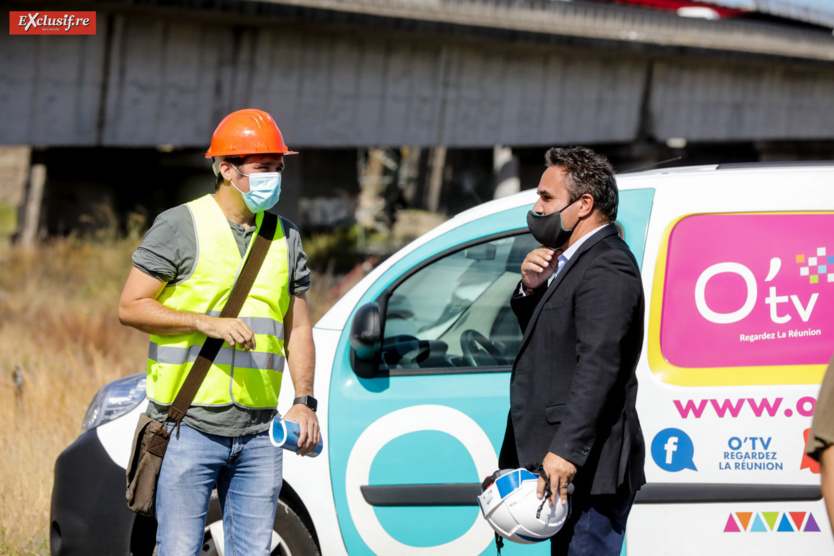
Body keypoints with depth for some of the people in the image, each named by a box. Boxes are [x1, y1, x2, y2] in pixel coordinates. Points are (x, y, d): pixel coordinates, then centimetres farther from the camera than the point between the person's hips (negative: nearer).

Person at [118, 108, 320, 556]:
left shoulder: (285, 238, 14)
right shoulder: (181, 227, -2)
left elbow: (297, 327, 18)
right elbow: (131, 306, -5)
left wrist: (304, 402, 4)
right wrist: (206, 323, -16)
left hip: (258, 432, 5)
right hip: (190, 426, -5)